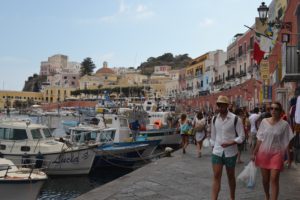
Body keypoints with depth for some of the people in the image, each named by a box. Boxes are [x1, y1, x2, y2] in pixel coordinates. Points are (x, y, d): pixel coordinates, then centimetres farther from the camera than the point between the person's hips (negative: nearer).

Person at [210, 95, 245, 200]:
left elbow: (241, 136, -8)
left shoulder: (235, 119, -10)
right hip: (217, 152, 2)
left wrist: (230, 143, -21)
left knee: (231, 176, 13)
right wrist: (213, 148, 11)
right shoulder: (214, 119, 3)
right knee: (216, 176, -3)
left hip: (230, 153, -2)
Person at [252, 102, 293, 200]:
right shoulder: (264, 121, 0)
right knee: (265, 179, 13)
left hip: (277, 154, -3)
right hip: (263, 153, 3)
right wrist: (254, 153, 6)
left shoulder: (284, 124, -6)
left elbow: (286, 142, -4)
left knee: (274, 179, -9)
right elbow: (260, 139, 6)